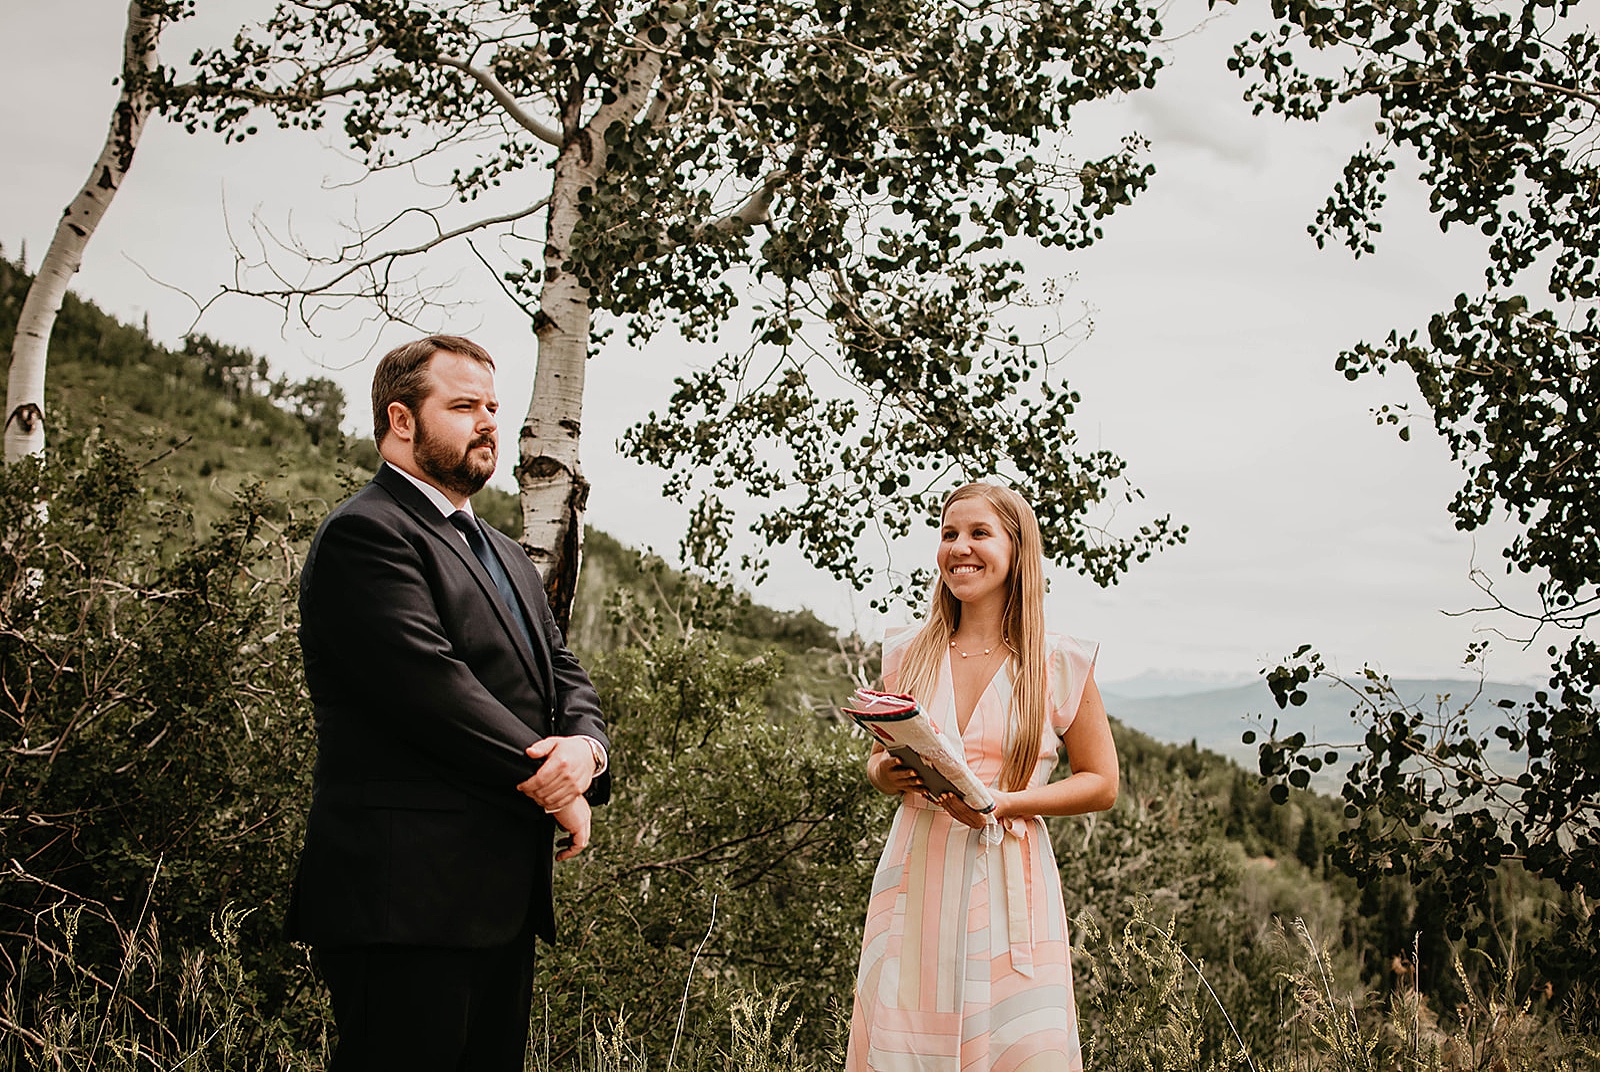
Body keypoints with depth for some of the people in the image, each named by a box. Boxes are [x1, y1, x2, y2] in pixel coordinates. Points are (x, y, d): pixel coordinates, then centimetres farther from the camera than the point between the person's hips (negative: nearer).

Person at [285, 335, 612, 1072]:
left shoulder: (506, 558, 23)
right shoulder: (365, 533, -8)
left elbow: (565, 676, 17)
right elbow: (431, 687, -18)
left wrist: (584, 748, -7)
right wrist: (547, 783, -10)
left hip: (504, 900, 9)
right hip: (407, 896, -9)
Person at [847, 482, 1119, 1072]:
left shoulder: (1058, 665, -2)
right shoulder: (910, 655, 7)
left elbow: (1101, 783, 2)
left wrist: (1007, 803, -12)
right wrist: (888, 774, -5)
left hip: (1009, 884, -2)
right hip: (917, 874, 2)